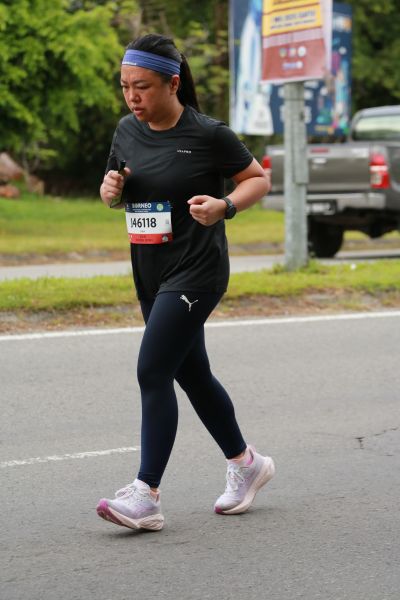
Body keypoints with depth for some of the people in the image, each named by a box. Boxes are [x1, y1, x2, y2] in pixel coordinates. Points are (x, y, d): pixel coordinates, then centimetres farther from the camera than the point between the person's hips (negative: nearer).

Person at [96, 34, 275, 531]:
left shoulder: (207, 135, -13)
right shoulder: (127, 131, 5)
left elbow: (258, 179, -2)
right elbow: (115, 194, 18)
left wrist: (224, 205, -21)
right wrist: (110, 189, -6)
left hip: (196, 271, -7)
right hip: (150, 274, 7)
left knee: (152, 372, -16)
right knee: (192, 374, 16)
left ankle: (146, 495, -17)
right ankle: (245, 463, 35)